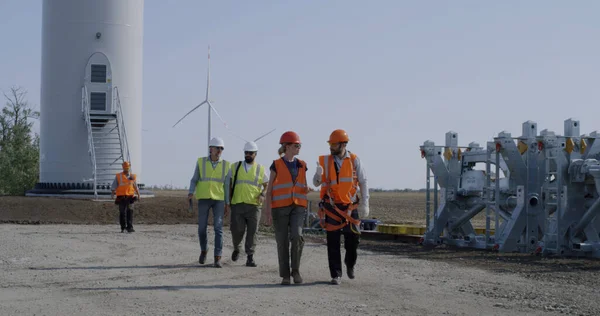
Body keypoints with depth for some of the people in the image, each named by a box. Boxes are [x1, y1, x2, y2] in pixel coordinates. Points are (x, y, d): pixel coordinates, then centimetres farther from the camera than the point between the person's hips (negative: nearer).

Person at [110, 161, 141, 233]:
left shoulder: (133, 176, 13)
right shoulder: (118, 176, 6)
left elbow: (136, 187, 22)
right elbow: (113, 187, 3)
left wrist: (138, 195, 20)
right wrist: (112, 194, -11)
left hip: (130, 197, 1)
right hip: (121, 197, -1)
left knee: (130, 212, -10)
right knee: (122, 213, 3)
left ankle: (130, 228, -13)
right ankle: (123, 228, 12)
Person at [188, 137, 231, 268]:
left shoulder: (225, 165, 3)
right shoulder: (201, 162, 1)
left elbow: (226, 185, 6)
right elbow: (194, 180, 4)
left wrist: (227, 204, 3)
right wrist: (191, 193, -16)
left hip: (219, 199, 0)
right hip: (203, 199, 0)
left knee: (218, 228, -11)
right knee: (202, 229, 1)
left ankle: (217, 259, -9)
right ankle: (204, 250, 31)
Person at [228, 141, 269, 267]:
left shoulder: (260, 169, 9)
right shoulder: (235, 167, 11)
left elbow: (266, 185, 12)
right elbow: (228, 183, 13)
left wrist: (263, 194, -8)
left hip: (253, 206, 0)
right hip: (237, 204, 0)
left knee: (252, 232, -3)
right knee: (237, 230, -4)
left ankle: (250, 257, 4)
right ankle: (236, 248, 25)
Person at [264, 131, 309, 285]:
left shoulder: (301, 165, 12)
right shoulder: (276, 165, 0)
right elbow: (269, 189, 0)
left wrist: (307, 189, -3)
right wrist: (268, 211, -7)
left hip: (297, 207, 2)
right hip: (280, 208, -2)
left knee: (297, 236, -18)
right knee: (282, 242, -1)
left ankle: (296, 270, -5)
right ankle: (285, 275, 7)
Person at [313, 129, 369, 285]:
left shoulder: (354, 160, -1)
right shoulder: (325, 160, 0)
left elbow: (363, 182, 2)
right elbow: (316, 183, 0)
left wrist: (364, 204, -4)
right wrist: (318, 174, -24)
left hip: (350, 207, 0)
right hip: (331, 207, 0)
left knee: (353, 238, 2)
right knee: (333, 242, -2)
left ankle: (350, 264, 31)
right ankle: (336, 275, 4)